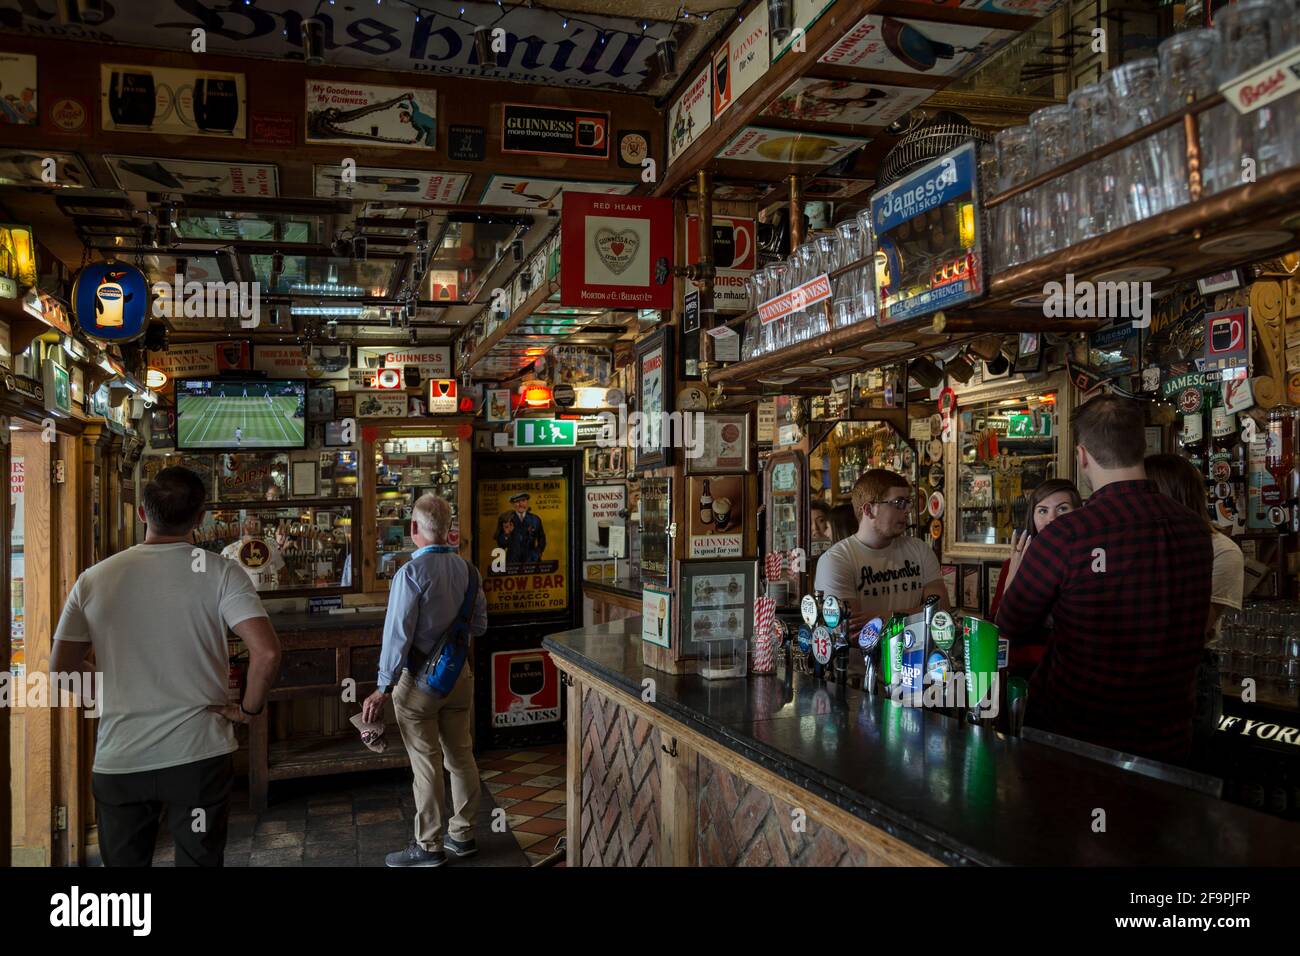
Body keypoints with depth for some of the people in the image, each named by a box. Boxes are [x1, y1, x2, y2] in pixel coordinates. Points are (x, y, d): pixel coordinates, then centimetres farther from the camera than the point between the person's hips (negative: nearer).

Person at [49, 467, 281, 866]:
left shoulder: (93, 579, -2)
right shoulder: (220, 573, -10)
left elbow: (61, 669, 3)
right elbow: (267, 653, -20)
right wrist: (249, 708, -4)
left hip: (117, 761, 2)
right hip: (198, 755, -2)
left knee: (123, 860, 19)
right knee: (198, 859, 12)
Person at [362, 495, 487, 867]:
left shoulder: (411, 573, -19)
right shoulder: (467, 569, -1)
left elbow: (398, 633, -19)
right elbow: (479, 625, 7)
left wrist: (384, 687, -13)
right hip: (461, 672, 6)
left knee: (426, 763, 4)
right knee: (461, 754, 15)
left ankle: (429, 846, 16)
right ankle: (462, 834, 28)